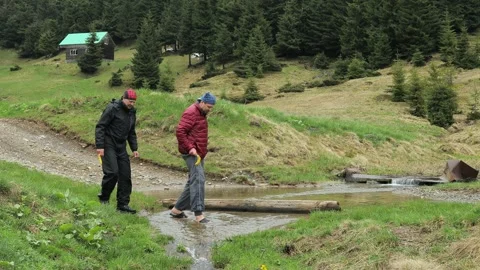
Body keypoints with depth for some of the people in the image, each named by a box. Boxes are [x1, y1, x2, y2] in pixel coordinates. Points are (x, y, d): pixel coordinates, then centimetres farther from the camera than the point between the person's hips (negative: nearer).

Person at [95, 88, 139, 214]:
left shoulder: (132, 112, 11)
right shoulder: (112, 108, -12)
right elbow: (100, 127, -14)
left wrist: (134, 149, 13)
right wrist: (100, 146, -19)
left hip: (121, 147, 7)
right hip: (109, 146, -7)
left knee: (125, 175, 2)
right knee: (112, 172, -16)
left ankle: (123, 204, 9)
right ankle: (104, 198, 6)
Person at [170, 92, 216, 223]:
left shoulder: (201, 114, 19)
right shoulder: (191, 113, -13)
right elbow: (180, 131, -20)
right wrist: (190, 147, -24)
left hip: (199, 154, 10)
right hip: (192, 153, -10)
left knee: (193, 182, 13)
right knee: (198, 180, -17)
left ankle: (177, 210, 20)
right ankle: (199, 214, -21)